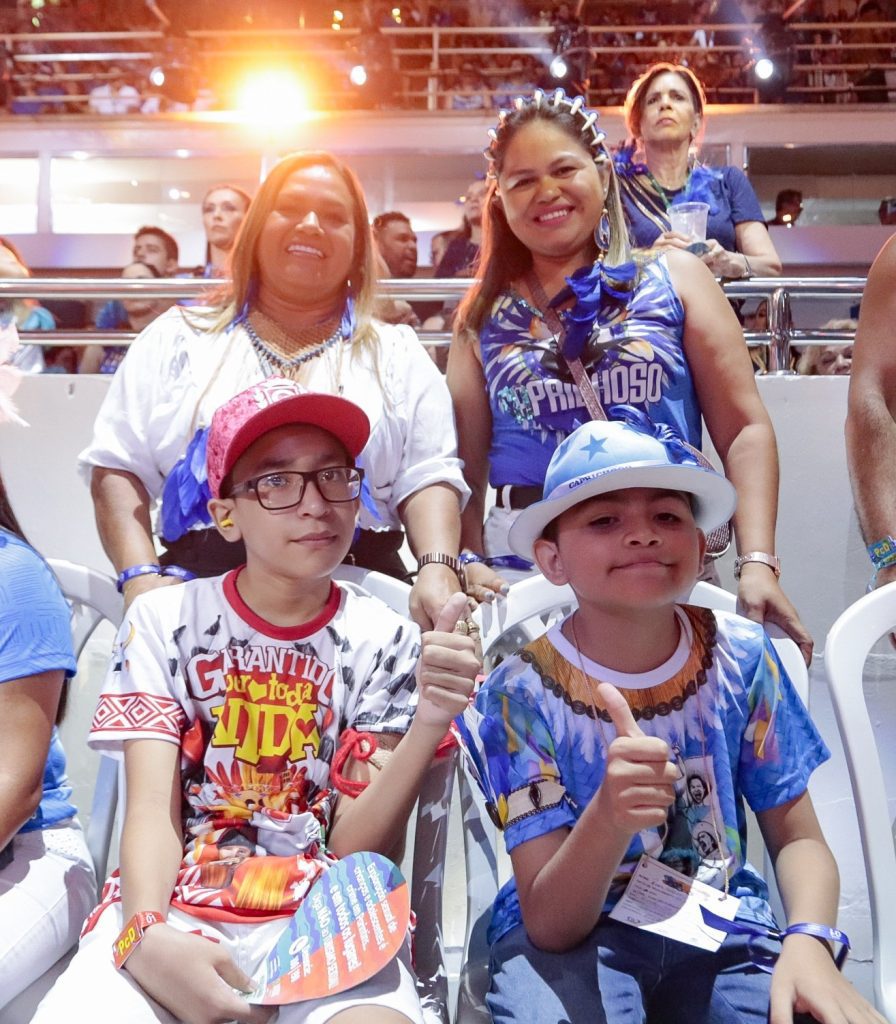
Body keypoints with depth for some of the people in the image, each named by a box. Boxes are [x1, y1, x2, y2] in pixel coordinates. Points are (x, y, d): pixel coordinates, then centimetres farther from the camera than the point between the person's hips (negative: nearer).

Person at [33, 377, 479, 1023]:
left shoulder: (384, 641, 0)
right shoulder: (164, 622, 2)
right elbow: (152, 808, -6)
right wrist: (148, 934, -27)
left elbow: (355, 847, -5)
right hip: (173, 908, 1)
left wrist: (429, 724, -23)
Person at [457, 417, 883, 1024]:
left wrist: (809, 940, -20)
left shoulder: (741, 657, -8)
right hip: (575, 938, -3)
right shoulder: (524, 693, -16)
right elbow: (549, 926, -17)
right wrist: (610, 815, -38)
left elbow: (798, 838, 2)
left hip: (721, 931, 3)